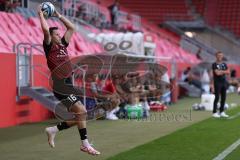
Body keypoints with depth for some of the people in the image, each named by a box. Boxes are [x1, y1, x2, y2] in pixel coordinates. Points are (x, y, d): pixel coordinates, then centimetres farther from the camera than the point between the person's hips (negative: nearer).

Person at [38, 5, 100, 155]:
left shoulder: (63, 45, 16)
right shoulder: (49, 48, -3)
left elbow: (72, 28, 20)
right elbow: (46, 30, -17)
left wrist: (58, 15, 20)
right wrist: (41, 14, -4)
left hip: (69, 86, 8)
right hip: (61, 88, -8)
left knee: (80, 116, 5)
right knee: (81, 111, -17)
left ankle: (53, 130, 19)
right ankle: (85, 144, -9)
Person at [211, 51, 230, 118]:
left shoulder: (224, 64, 14)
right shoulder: (214, 64, -4)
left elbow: (228, 72, 5)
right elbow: (217, 73, -16)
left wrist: (221, 71, -10)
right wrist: (224, 71, -3)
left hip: (224, 82, 6)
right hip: (217, 83, -6)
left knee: (223, 98, 7)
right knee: (217, 98, -7)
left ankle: (222, 112, 14)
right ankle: (214, 112, -3)